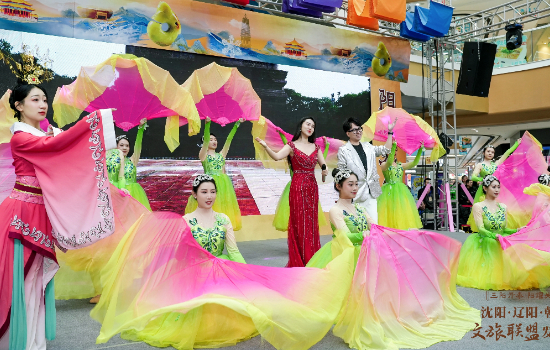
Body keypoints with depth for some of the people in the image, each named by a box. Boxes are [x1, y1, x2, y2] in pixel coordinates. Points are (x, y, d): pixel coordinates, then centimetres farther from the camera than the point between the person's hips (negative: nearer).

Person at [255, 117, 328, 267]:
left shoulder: (315, 147, 13)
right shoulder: (292, 146, -1)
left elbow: (324, 165, 11)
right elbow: (277, 156, -18)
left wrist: (325, 169, -13)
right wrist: (266, 147, -35)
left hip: (312, 187, 4)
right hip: (298, 187, -4)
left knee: (312, 222, 8)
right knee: (299, 222, -1)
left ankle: (311, 259, 20)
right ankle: (299, 260, 10)